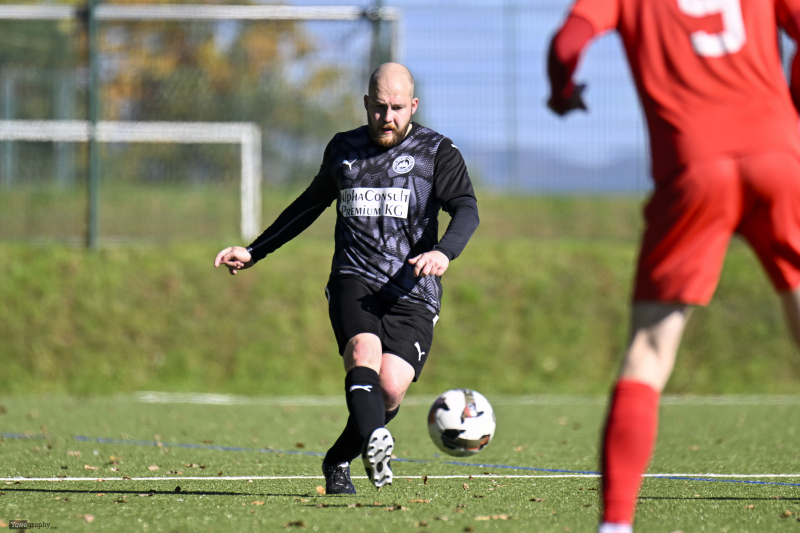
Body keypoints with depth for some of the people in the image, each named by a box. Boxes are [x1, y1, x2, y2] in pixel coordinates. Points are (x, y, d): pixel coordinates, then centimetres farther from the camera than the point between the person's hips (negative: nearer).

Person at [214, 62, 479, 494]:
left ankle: (338, 461, 7)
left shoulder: (436, 152, 6)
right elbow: (311, 204, 33)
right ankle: (374, 443, -55)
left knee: (391, 387, -18)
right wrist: (254, 252, 34)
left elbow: (466, 209, -8)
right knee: (363, 349, -30)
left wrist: (443, 251, -30)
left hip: (412, 292, -2)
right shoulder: (343, 150, 17)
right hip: (354, 280, 2)